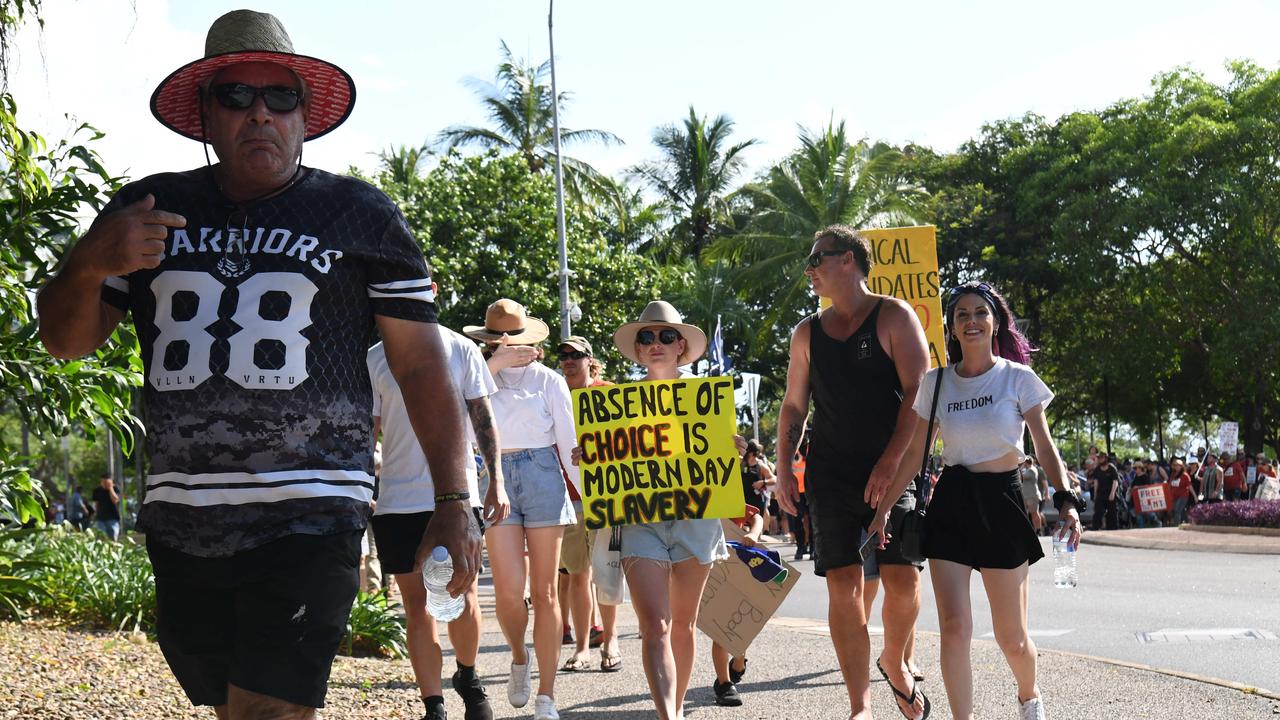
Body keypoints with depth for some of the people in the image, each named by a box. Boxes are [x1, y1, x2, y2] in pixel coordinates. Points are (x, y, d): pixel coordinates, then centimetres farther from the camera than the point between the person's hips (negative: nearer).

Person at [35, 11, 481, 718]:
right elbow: (66, 340, 14)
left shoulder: (360, 215, 6)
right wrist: (89, 263, -8)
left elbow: (422, 365, 4)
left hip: (308, 521, -4)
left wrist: (454, 504, -3)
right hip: (180, 521, 4)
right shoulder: (148, 210, 12)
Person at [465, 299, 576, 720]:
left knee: (544, 592, 0)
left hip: (543, 478, 0)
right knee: (509, 589, -10)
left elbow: (569, 443, 8)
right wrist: (493, 365, -16)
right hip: (496, 480, 0)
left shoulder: (549, 381, 7)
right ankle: (519, 658, 22)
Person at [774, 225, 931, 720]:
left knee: (903, 578, -10)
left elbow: (918, 393, -8)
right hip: (830, 475, 3)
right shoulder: (807, 334, 13)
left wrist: (891, 463, -16)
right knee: (843, 585, -3)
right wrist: (784, 469, 5)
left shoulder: (893, 317, -1)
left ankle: (894, 661, 21)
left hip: (892, 471, -3)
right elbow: (794, 405, 17)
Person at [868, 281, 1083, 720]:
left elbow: (1044, 446, -4)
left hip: (1002, 502, -2)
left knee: (1011, 638, 5)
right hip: (951, 503, 2)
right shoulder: (936, 383, 5)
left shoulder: (1018, 378, -2)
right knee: (954, 630, -9)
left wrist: (1065, 500, -19)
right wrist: (883, 509, 3)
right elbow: (913, 453, 8)